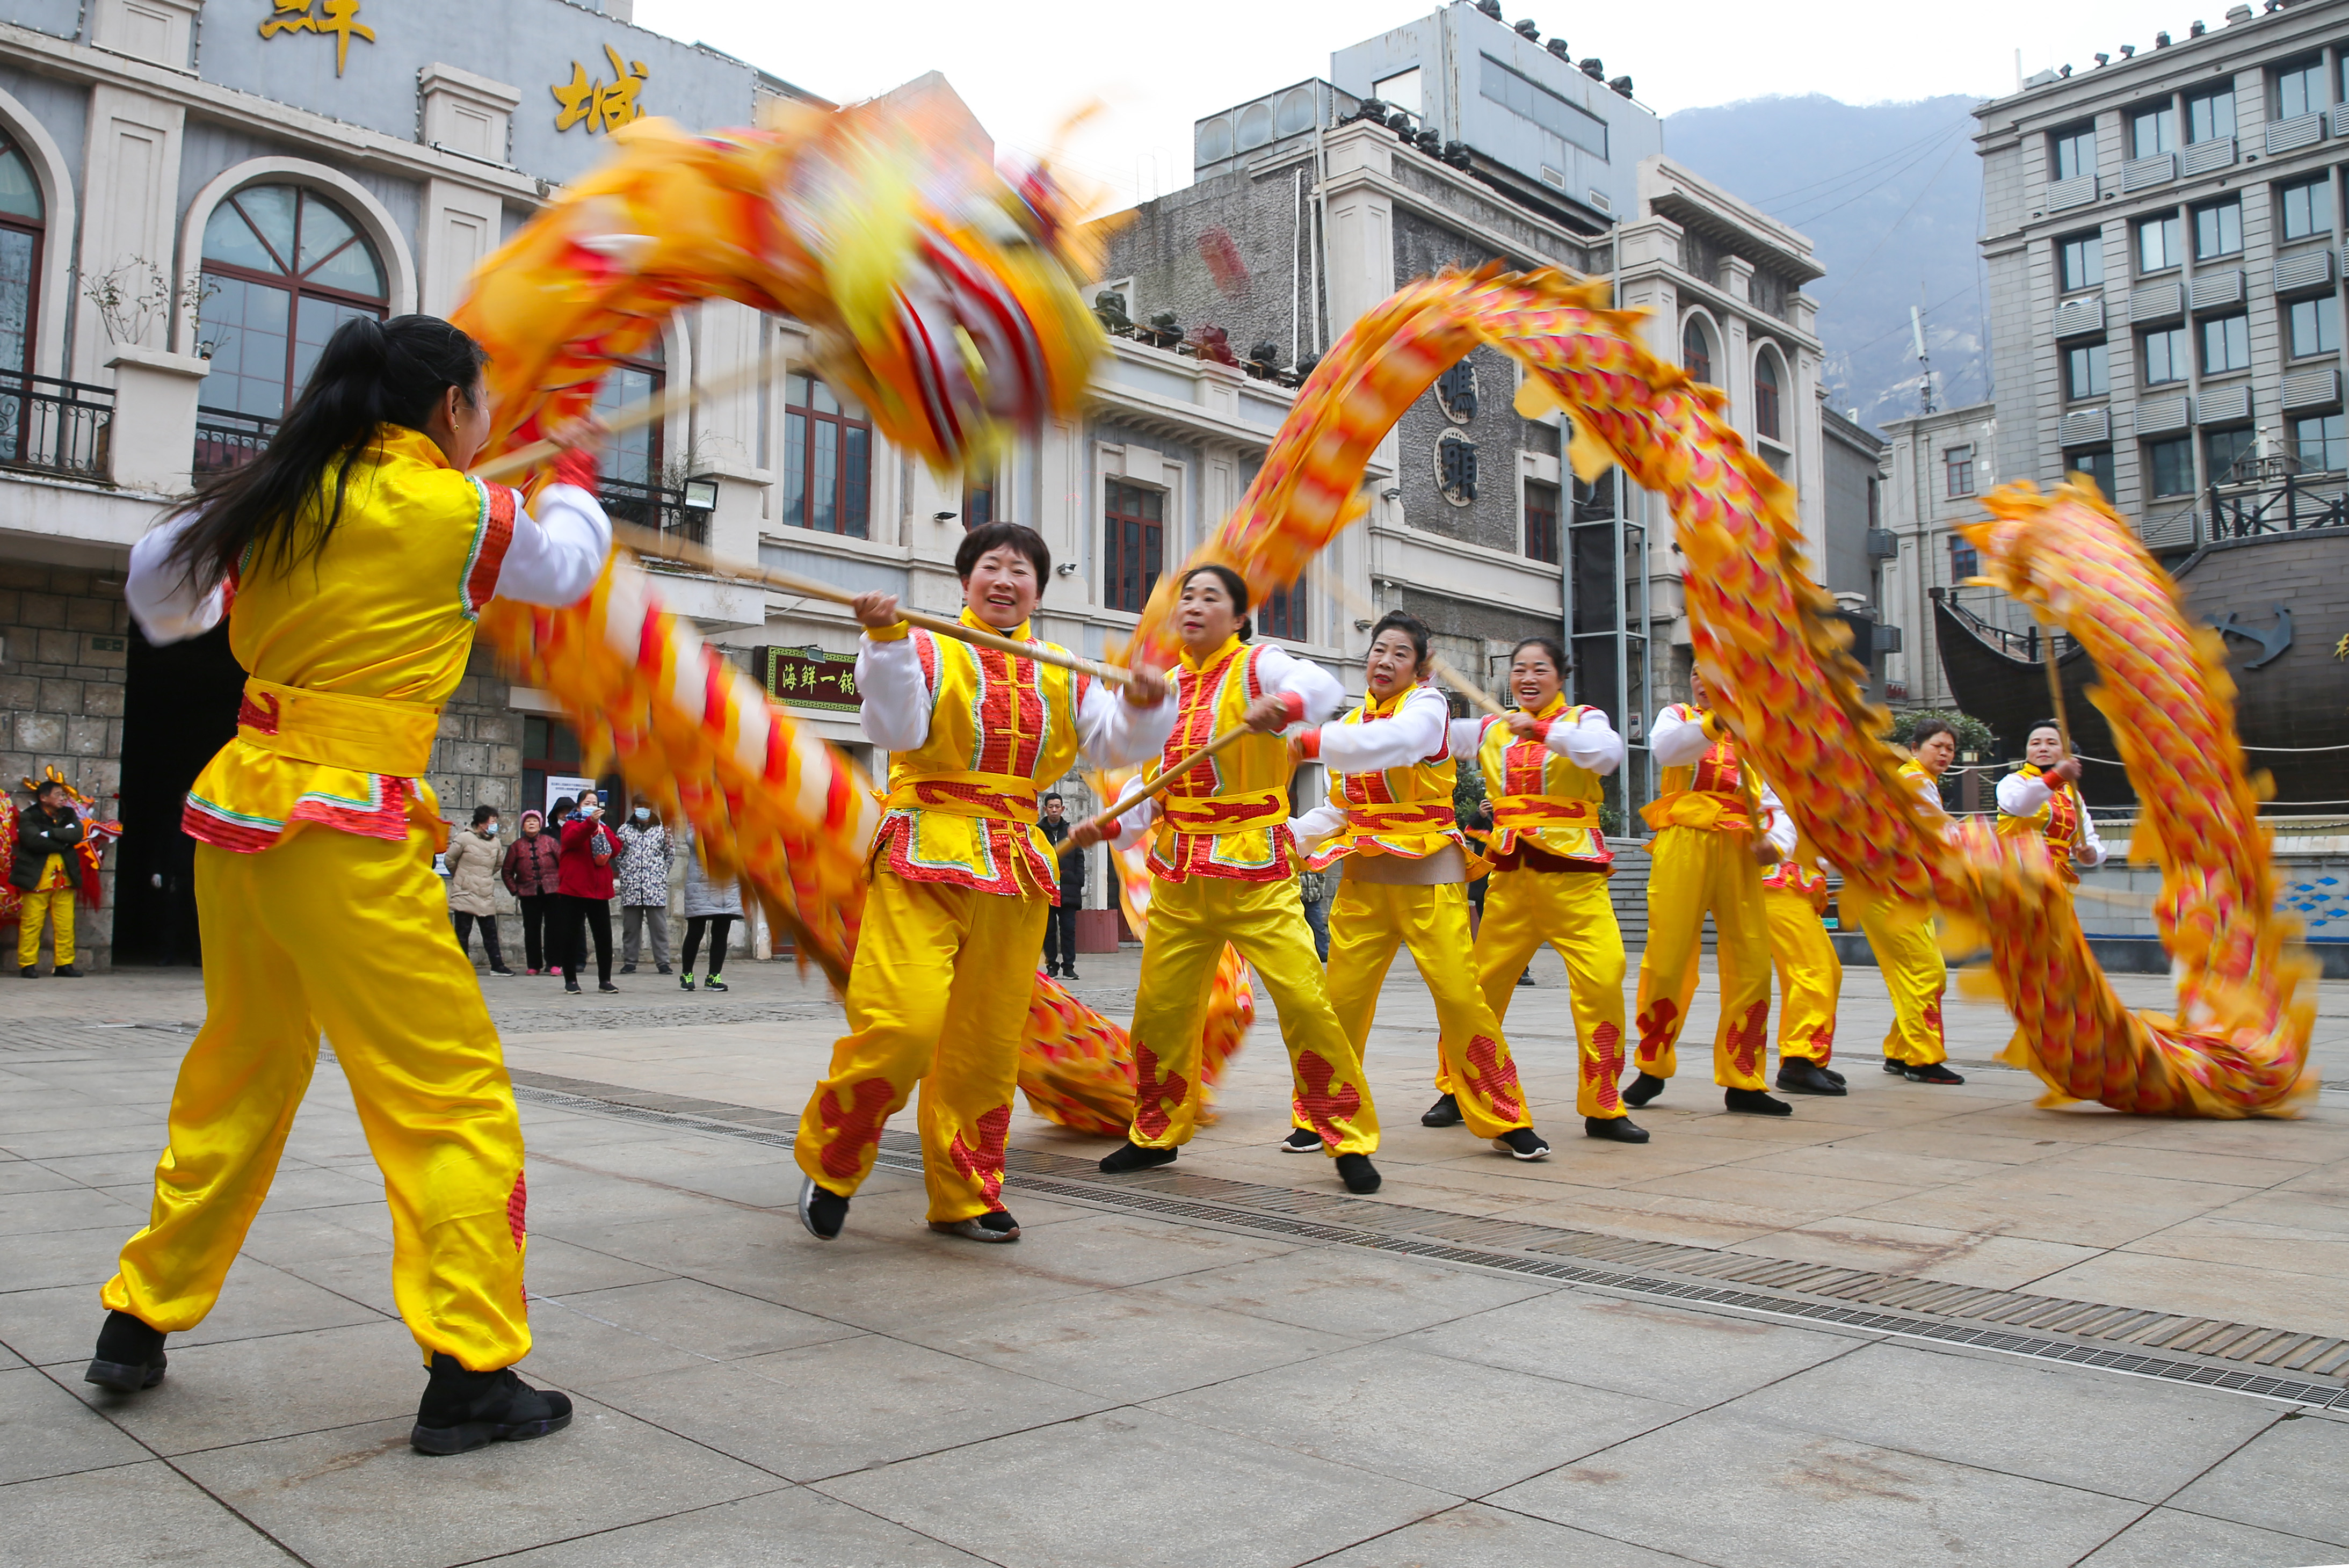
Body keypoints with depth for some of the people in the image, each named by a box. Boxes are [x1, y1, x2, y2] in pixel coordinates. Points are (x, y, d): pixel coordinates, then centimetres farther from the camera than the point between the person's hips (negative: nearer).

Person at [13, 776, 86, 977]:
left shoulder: (68, 815, 14)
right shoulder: (29, 817, -1)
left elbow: (77, 834, -5)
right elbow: (35, 841, -17)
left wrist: (51, 833, -14)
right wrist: (63, 842, -9)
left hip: (64, 878, 4)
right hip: (37, 878, -4)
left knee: (66, 923, 2)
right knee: (31, 923, -4)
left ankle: (64, 964, 8)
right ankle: (27, 965, 4)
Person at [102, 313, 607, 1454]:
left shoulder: (283, 494, 9)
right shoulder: (457, 509, -6)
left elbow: (159, 584, 22)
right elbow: (565, 564, 13)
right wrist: (575, 480, 33)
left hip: (237, 820, 8)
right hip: (345, 841, -8)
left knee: (238, 1081, 22)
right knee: (456, 1097, -2)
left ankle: (140, 1324, 34)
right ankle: (471, 1372, -2)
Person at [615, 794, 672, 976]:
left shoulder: (661, 830, 7)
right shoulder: (625, 830, 10)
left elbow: (670, 855, 8)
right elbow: (618, 854, 12)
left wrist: (668, 840, -9)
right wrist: (624, 874, -1)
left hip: (656, 887, -1)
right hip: (631, 887, 2)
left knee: (659, 926, -1)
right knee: (630, 927, 7)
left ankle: (662, 962, 2)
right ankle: (629, 962, 14)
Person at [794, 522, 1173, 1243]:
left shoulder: (1060, 675, 15)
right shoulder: (927, 650, 3)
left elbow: (1114, 743, 10)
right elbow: (897, 730, -11)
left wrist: (1144, 707, -9)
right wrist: (886, 642, -22)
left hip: (1016, 869, 5)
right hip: (924, 858, -4)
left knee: (988, 1041, 7)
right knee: (902, 1023, -18)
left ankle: (966, 1197, 21)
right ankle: (830, 1162, 7)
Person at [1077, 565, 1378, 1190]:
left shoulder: (1254, 666, -6)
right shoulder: (1165, 686, 12)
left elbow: (1321, 685, -28)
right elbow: (1151, 782, 15)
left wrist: (1283, 705, -50)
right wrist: (1111, 826, -2)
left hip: (1254, 865, -5)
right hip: (1179, 874, 6)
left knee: (1304, 998, -11)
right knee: (1159, 1007, 9)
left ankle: (1348, 1140, 3)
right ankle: (1157, 1133, 29)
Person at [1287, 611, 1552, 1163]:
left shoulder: (1427, 705, -5)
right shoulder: (1351, 721, 14)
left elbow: (1392, 742, -29)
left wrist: (1310, 741, -37)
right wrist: (1291, 836, -1)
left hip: (1428, 873, -4)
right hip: (1364, 877, 4)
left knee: (1460, 995, -9)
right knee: (1342, 997, -1)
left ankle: (1507, 1121, 6)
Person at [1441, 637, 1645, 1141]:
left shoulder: (1583, 720, 6)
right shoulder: (1491, 731, 17)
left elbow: (1607, 753, -15)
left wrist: (1544, 731, -23)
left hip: (1573, 872, -3)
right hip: (1510, 874, 3)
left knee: (1602, 978, -15)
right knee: (1478, 982, 1)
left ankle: (1603, 1107, -3)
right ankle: (1457, 1091, 19)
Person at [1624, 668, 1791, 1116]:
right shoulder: (1678, 717, 13)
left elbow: (1779, 803, 11)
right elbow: (1665, 749, -11)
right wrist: (1714, 723, -26)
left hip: (1738, 851, 2)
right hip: (1684, 844, -2)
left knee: (1751, 966, -2)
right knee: (1667, 958, -5)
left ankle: (1742, 1082, 8)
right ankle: (1653, 1068, 12)